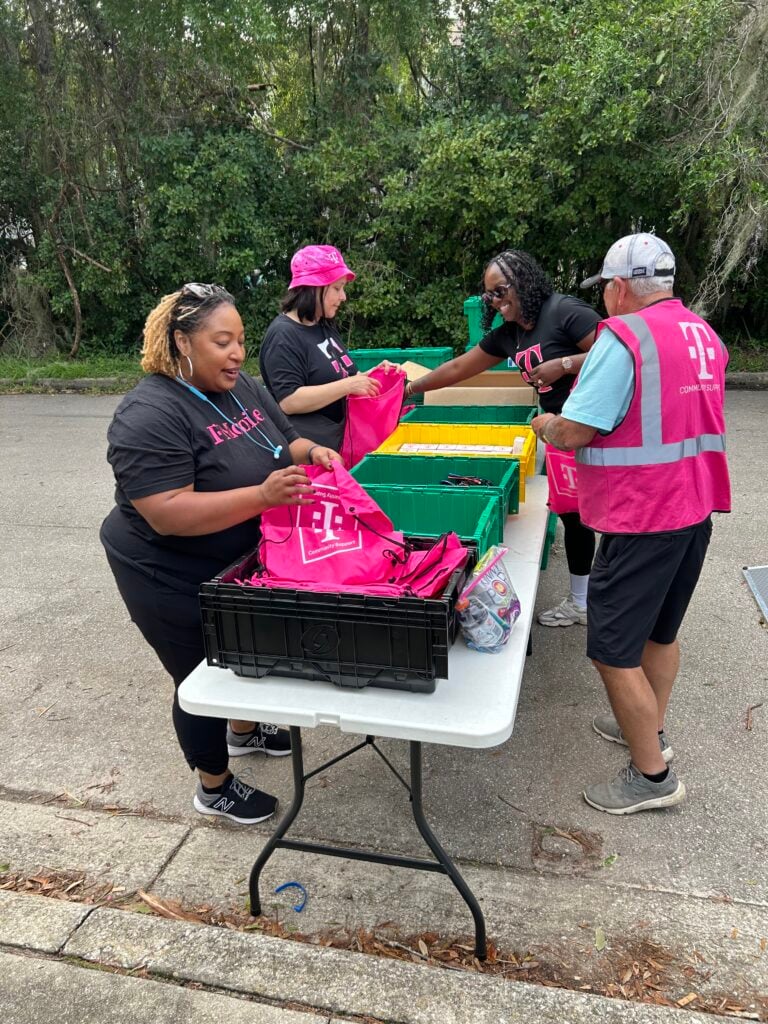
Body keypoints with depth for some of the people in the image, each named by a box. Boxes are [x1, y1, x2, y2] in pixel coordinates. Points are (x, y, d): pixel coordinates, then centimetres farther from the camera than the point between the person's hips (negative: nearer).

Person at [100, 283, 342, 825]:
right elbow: (167, 514, -32)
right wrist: (262, 496, -40)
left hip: (245, 562, 8)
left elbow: (283, 442, 10)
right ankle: (215, 788, 34)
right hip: (177, 581, -8)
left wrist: (312, 452, -14)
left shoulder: (245, 388, -1)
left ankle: (244, 730, 54)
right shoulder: (150, 414, -26)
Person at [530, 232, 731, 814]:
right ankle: (649, 730, 39)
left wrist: (545, 426, 2)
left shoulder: (624, 337, -17)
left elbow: (573, 433, -21)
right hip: (695, 507, 9)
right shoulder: (705, 335, 11)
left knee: (613, 651, 1)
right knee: (660, 630, 22)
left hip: (642, 518, -9)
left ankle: (653, 777, 13)